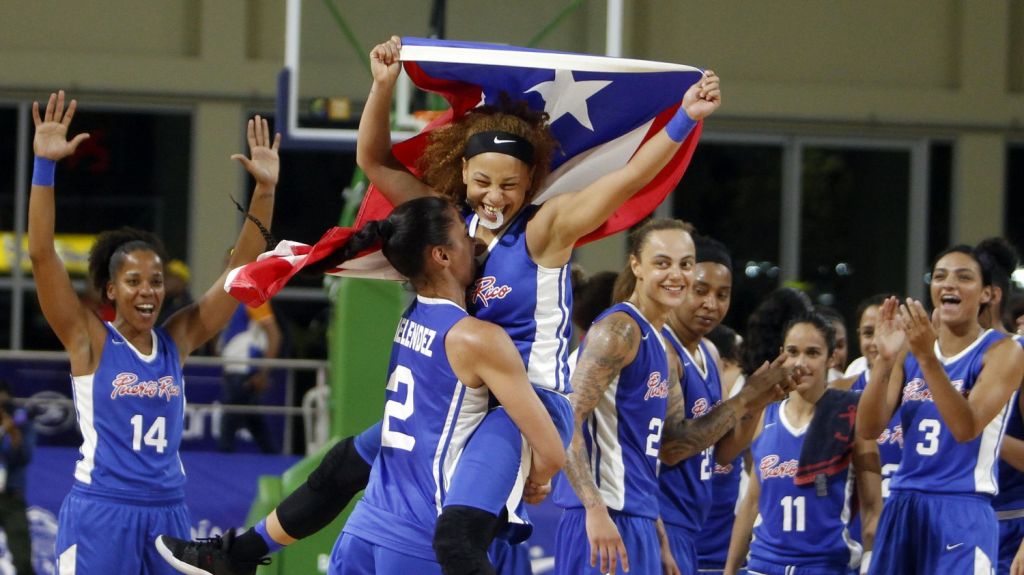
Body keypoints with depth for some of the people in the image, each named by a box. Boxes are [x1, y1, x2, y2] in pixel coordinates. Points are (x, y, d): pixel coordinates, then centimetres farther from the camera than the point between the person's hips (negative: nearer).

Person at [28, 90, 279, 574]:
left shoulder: (177, 340, 9)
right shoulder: (89, 339, -2)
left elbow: (241, 271, 8)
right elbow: (41, 254, -11)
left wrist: (264, 191, -1)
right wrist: (45, 166, -19)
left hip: (168, 512, 5)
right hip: (101, 513, -5)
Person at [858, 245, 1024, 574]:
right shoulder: (910, 351, 13)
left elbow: (966, 428, -18)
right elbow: (868, 430, 2)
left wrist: (928, 358, -26)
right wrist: (884, 359, -12)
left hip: (961, 513, -5)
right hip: (902, 510, 6)